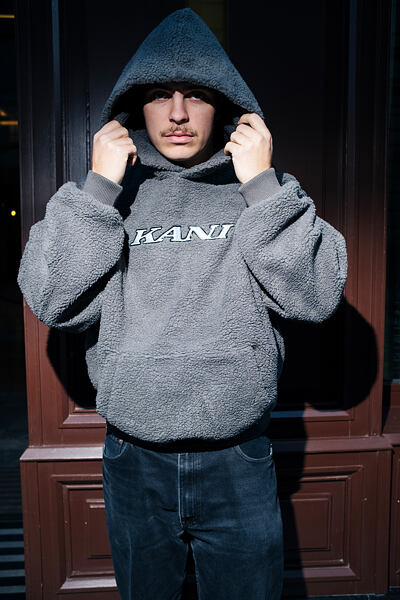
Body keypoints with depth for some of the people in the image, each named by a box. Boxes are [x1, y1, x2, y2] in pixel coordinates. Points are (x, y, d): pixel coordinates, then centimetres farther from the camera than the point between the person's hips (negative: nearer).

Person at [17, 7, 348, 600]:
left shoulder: (262, 192, -2)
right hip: (133, 463, 1)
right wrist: (97, 187, -14)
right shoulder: (110, 195, 0)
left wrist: (263, 184, -16)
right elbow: (53, 302, -9)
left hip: (240, 464, 0)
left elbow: (316, 297, -12)